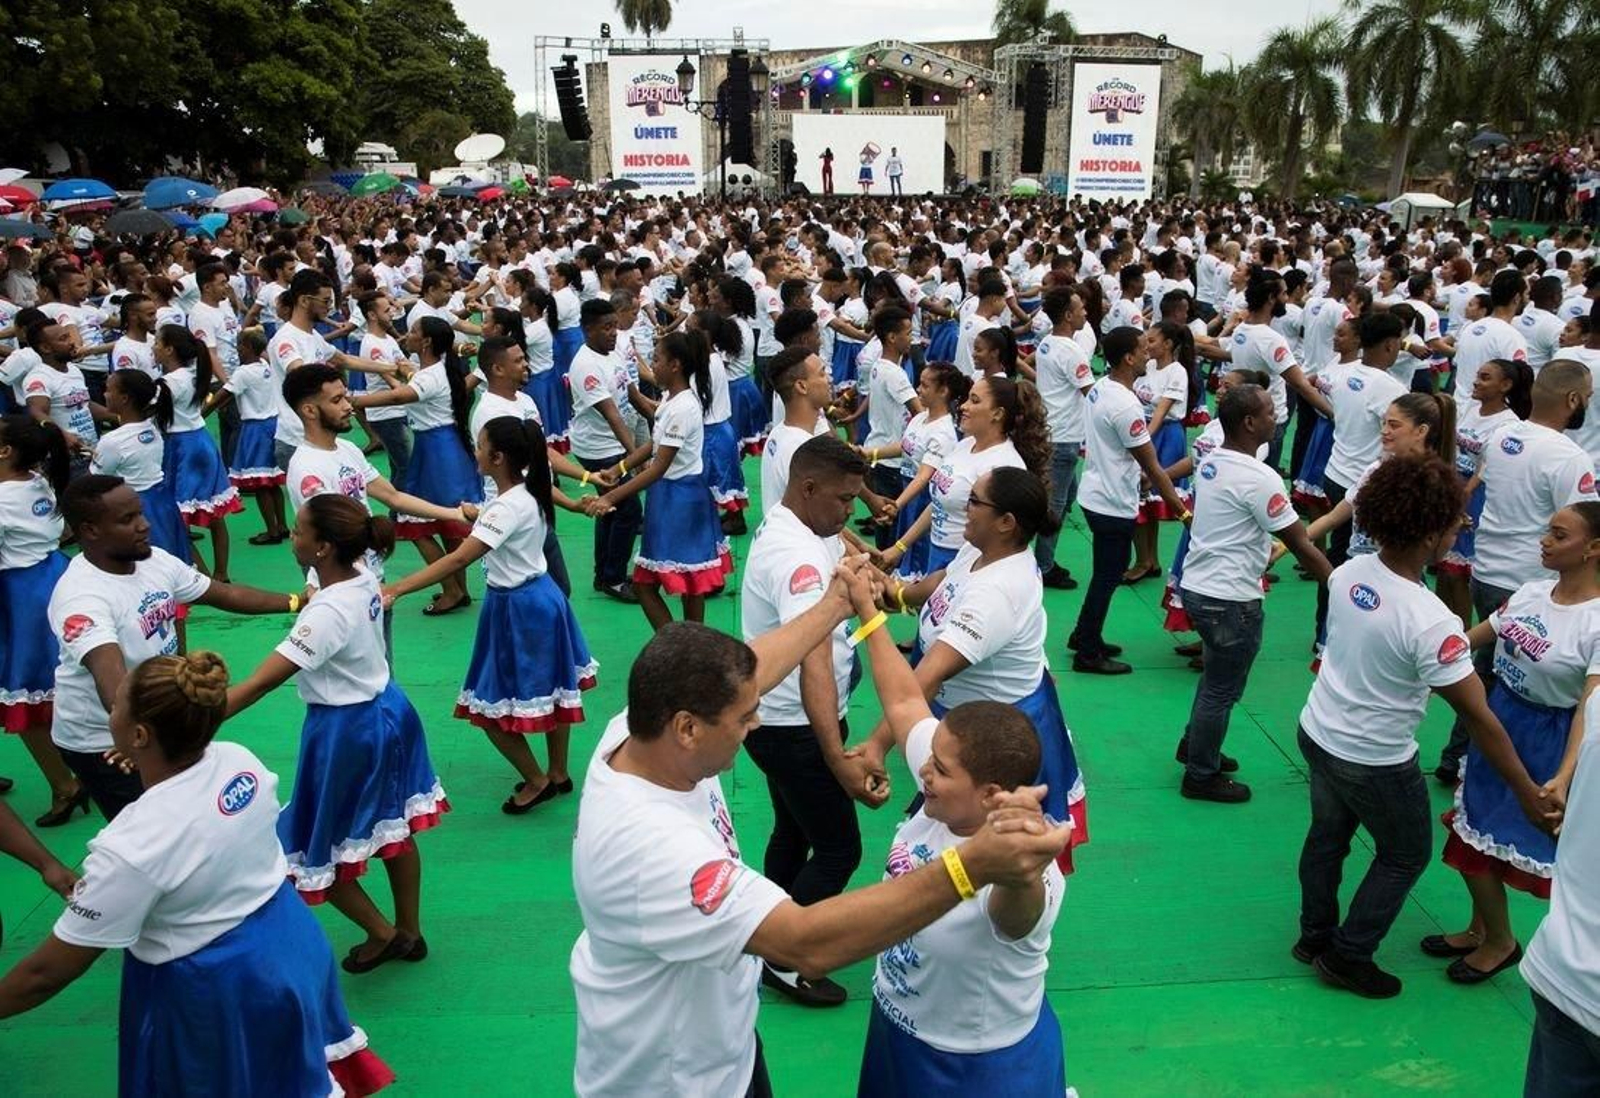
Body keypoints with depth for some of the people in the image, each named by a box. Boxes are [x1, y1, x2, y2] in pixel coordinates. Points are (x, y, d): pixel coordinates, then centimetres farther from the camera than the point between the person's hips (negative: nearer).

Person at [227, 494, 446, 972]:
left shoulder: (327, 614, -31)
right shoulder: (363, 577, -8)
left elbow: (256, 686, -33)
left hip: (346, 732, -9)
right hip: (385, 711, 9)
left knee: (315, 851, 13)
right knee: (393, 829, 23)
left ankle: (383, 933, 30)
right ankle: (410, 932, 40)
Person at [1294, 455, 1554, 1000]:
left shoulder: (1349, 572, -12)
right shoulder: (1430, 622, -31)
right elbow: (1478, 718, -24)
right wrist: (1527, 792, -13)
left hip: (1317, 732, 6)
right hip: (1376, 764, -6)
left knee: (1327, 837, 26)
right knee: (1406, 855, 19)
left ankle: (1315, 937, 43)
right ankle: (1348, 956, 26)